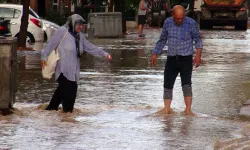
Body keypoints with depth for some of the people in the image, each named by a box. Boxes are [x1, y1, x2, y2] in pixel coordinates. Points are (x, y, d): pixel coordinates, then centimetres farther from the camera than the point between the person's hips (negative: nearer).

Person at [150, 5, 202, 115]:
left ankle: (188, 109, -17)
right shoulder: (167, 23, 2)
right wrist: (155, 54, 11)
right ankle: (166, 109, 9)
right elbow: (162, 40, 14)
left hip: (186, 59, -3)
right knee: (168, 84, 1)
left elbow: (197, 40, 0)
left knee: (186, 83, -15)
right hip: (171, 59, 3)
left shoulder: (191, 23, -7)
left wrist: (198, 55, -12)